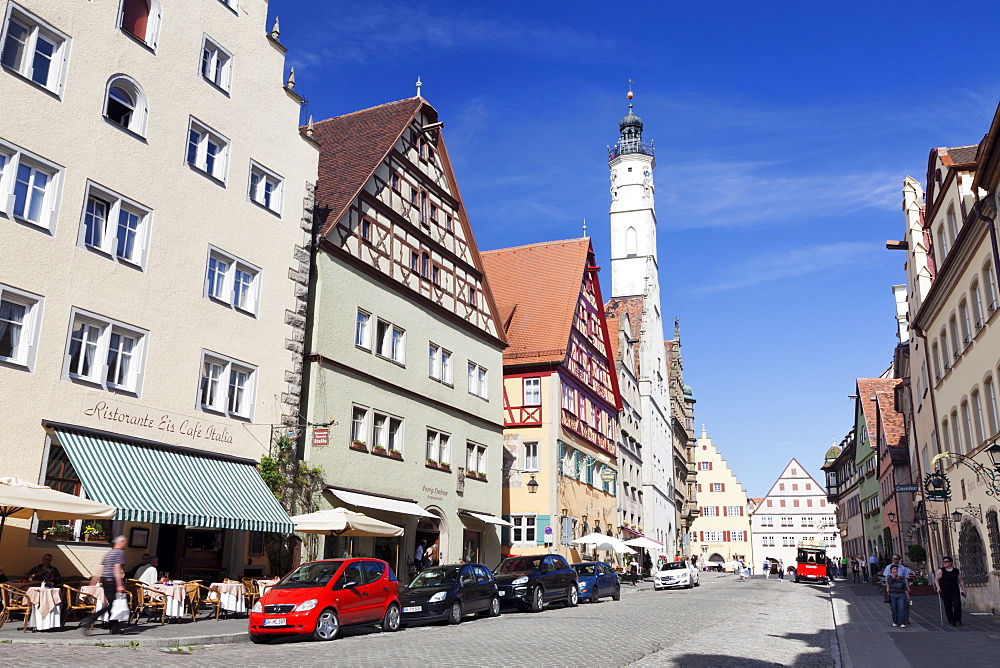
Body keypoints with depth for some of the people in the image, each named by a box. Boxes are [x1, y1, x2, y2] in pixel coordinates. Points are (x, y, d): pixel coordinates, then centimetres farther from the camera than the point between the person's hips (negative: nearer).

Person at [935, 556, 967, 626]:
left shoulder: (957, 571, 8)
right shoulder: (941, 571, 1)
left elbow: (960, 581, 14)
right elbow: (936, 580, -1)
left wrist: (963, 590, 9)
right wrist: (938, 587, -15)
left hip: (955, 591, 1)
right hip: (945, 592, -1)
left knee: (957, 605, -9)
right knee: (948, 607, 0)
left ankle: (958, 620, 11)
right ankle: (952, 621, 8)